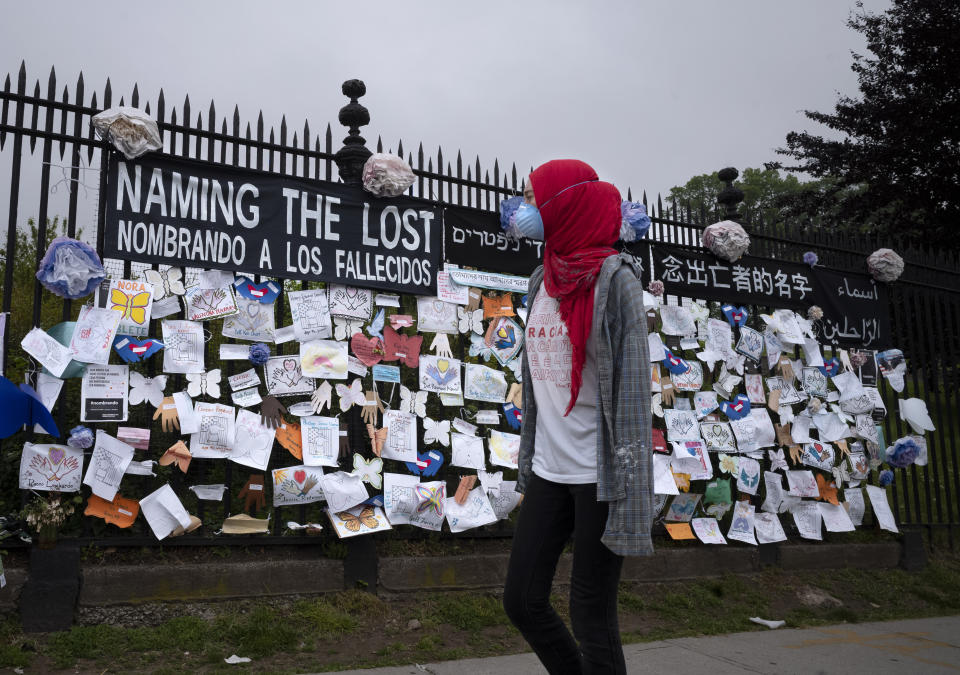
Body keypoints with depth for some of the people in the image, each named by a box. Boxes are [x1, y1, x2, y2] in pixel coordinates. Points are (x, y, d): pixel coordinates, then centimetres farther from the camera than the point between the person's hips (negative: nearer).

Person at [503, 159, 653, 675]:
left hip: (598, 474, -7)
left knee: (591, 615, 1)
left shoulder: (614, 279, -9)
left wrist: (628, 487, -16)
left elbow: (633, 385, -12)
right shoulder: (543, 282, 11)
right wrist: (527, 463, 16)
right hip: (548, 471, 7)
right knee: (521, 600, 10)